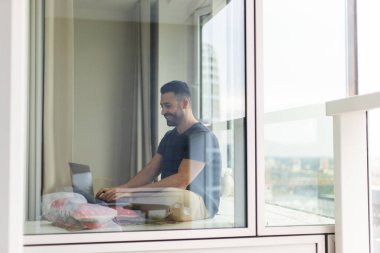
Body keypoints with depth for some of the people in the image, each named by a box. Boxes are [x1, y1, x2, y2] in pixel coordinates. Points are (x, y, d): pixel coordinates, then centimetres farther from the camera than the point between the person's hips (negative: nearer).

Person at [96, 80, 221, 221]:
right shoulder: (169, 137, 18)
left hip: (201, 204, -8)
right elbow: (149, 172, 12)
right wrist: (119, 189, -6)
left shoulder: (202, 137, -11)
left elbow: (182, 181, -22)